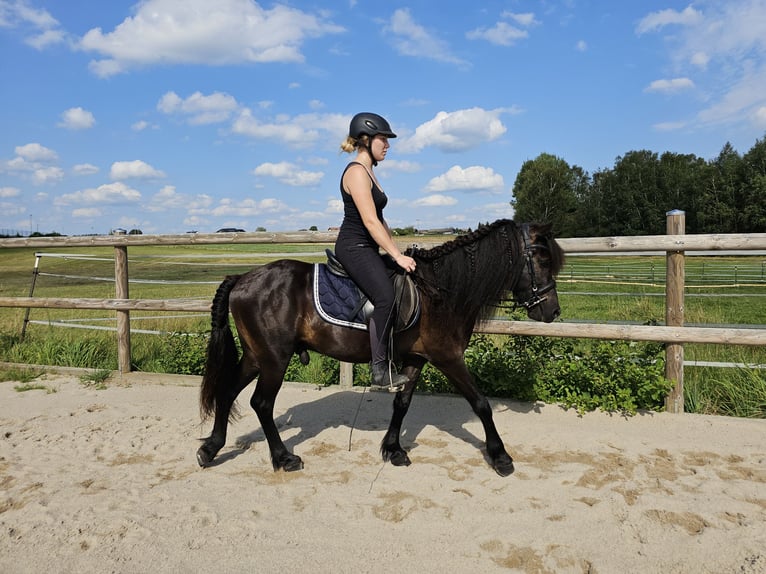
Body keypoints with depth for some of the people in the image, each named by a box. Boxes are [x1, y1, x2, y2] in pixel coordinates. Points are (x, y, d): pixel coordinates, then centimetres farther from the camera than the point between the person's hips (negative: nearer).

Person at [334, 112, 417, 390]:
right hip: (354, 247, -11)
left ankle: (394, 357, 11)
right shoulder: (356, 172, -13)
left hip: (367, 249, 11)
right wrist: (397, 256, -20)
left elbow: (379, 219, 21)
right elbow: (370, 221, -21)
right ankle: (380, 370, -18)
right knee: (386, 297, -24)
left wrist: (394, 250, 17)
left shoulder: (368, 172, 18)